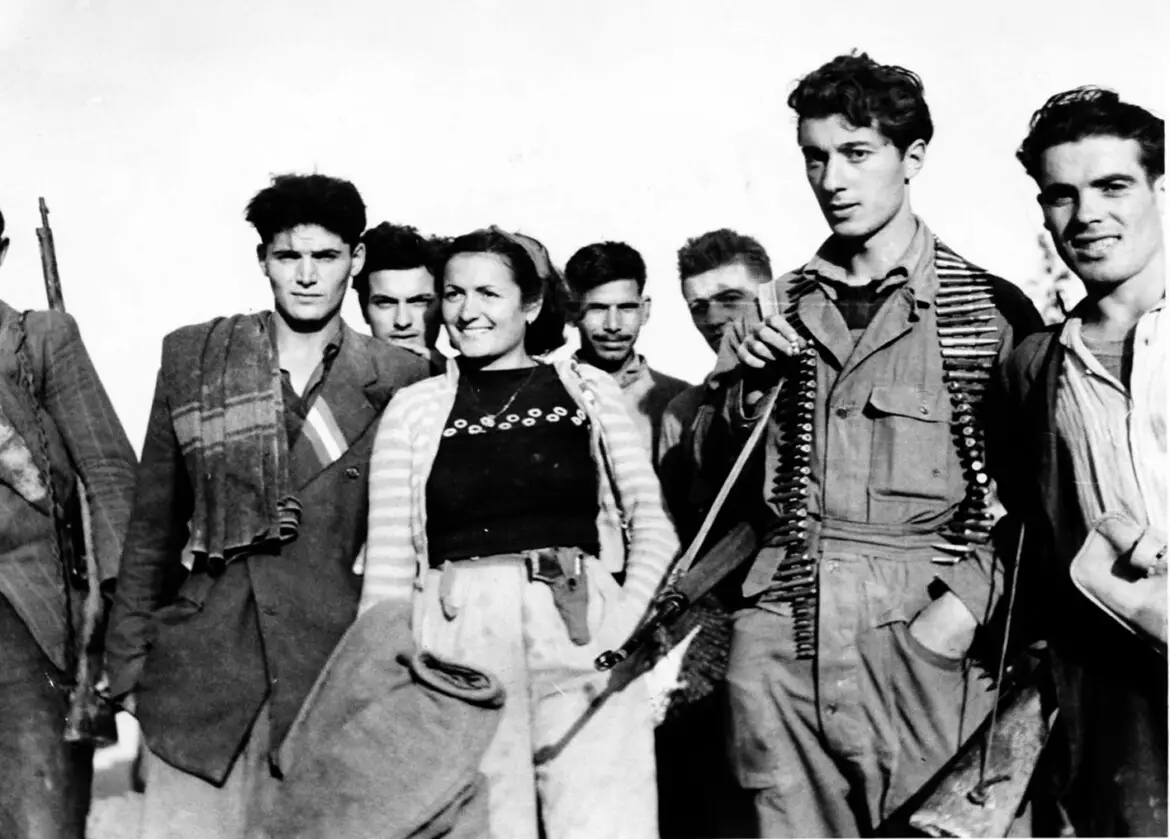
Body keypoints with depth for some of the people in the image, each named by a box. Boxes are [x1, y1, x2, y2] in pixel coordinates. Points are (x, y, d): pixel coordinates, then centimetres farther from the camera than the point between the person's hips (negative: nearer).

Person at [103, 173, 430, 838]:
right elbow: (153, 524, 9)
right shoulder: (192, 358, 5)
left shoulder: (401, 382, 1)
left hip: (336, 675, 0)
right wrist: (127, 669, 7)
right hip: (201, 674, 1)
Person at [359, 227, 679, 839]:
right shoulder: (414, 409, 10)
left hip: (585, 634, 0)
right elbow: (388, 564, 7)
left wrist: (628, 619, -7)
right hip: (460, 638, 0)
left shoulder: (589, 390, 9)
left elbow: (653, 522, 7)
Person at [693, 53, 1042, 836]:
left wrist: (968, 598, -14)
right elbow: (721, 467, 14)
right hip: (778, 625, 3)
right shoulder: (778, 308, 11)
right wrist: (751, 390, -3)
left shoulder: (989, 309, -1)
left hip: (915, 624, -3)